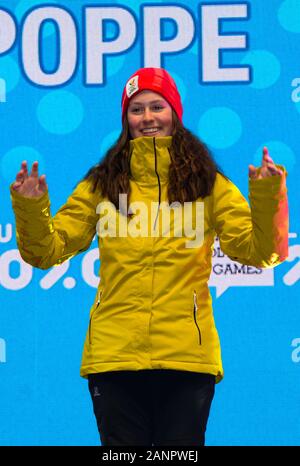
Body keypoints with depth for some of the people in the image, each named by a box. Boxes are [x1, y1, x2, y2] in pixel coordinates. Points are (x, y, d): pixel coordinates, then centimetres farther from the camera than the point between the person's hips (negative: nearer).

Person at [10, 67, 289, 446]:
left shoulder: (208, 184, 9)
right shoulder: (101, 185, 10)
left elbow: (256, 252, 1)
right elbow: (48, 251, 9)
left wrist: (267, 199, -14)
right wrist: (30, 208, -9)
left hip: (187, 356, 0)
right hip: (114, 354, 1)